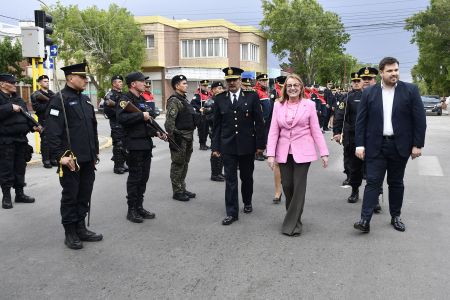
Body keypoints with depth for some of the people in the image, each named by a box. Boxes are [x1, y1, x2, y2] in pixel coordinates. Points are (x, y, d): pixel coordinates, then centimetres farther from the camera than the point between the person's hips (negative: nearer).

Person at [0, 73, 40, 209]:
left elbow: (26, 116, 17)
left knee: (20, 168, 12)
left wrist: (33, 126, 2)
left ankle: (20, 193, 22)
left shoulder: (18, 99, 16)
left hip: (21, 138, 7)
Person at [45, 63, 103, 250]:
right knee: (70, 196, 4)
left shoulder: (85, 99, 15)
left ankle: (81, 228, 26)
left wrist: (95, 151, 17)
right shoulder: (59, 100, -10)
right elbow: (52, 131, -16)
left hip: (88, 159, 7)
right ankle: (70, 233, 16)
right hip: (71, 159, -7)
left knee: (85, 195, 13)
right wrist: (60, 156, -20)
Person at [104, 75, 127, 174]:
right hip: (116, 125, -8)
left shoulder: (122, 94, 18)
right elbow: (107, 110, -17)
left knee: (124, 145, 13)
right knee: (118, 146, -5)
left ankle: (121, 164, 23)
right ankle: (117, 167, 2)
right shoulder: (110, 95, -9)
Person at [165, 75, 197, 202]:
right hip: (180, 138, -9)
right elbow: (169, 121, -20)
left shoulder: (184, 99, 16)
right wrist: (172, 137, -23)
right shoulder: (174, 100, -13)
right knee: (178, 165, -1)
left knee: (185, 164, 15)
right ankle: (177, 192, 7)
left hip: (188, 137, 9)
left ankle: (182, 188, 25)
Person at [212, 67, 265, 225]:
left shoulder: (252, 97, -2)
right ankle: (232, 213, 8)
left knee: (247, 177, 15)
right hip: (227, 146, 0)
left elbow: (259, 122, -1)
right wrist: (215, 146, 1)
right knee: (230, 180, 1)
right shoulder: (219, 99, 3)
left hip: (247, 145, 0)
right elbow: (217, 125, 5)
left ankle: (247, 202, 38)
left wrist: (260, 144, -4)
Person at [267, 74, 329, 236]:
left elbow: (316, 130, 0)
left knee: (299, 187, -3)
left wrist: (324, 152, -5)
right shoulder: (278, 105, 4)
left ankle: (293, 223, 8)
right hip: (284, 153, 2)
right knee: (287, 186, 6)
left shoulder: (309, 104, -1)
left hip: (302, 152, -2)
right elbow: (273, 131, 2)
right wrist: (271, 154, -5)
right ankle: (292, 216, 29)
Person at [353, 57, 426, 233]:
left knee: (396, 183, 11)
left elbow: (419, 119, -1)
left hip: (400, 146, 0)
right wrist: (360, 145, -4)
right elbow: (361, 120, 2)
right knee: (373, 182, -3)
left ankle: (396, 216, 25)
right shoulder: (369, 93, 2)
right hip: (376, 146, 0)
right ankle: (365, 220, -4)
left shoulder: (410, 90, 0)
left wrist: (417, 145, -5)